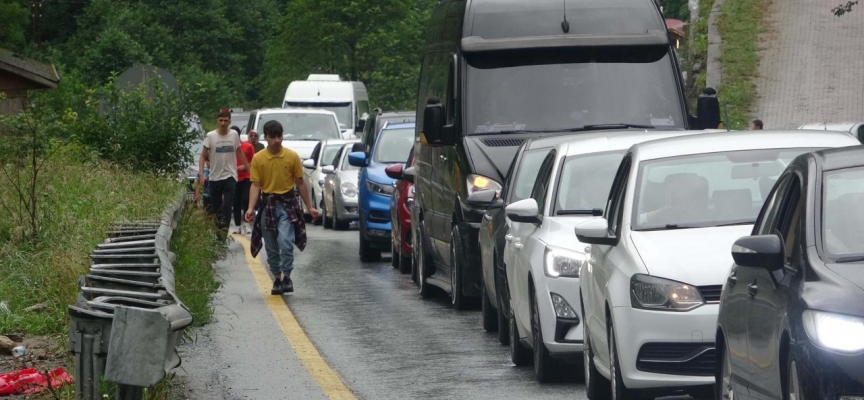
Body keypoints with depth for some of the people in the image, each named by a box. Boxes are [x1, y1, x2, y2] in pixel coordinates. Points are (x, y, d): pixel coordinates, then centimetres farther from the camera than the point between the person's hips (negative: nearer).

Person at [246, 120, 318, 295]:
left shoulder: (292, 156, -2)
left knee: (285, 241, -19)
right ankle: (277, 278, 22)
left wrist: (309, 207, 7)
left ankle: (287, 276, -7)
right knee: (271, 247, 8)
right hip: (268, 204, 2)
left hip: (287, 203, -2)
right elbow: (255, 185, -3)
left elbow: (300, 183, 5)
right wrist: (251, 208, -16)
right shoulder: (258, 158, -2)